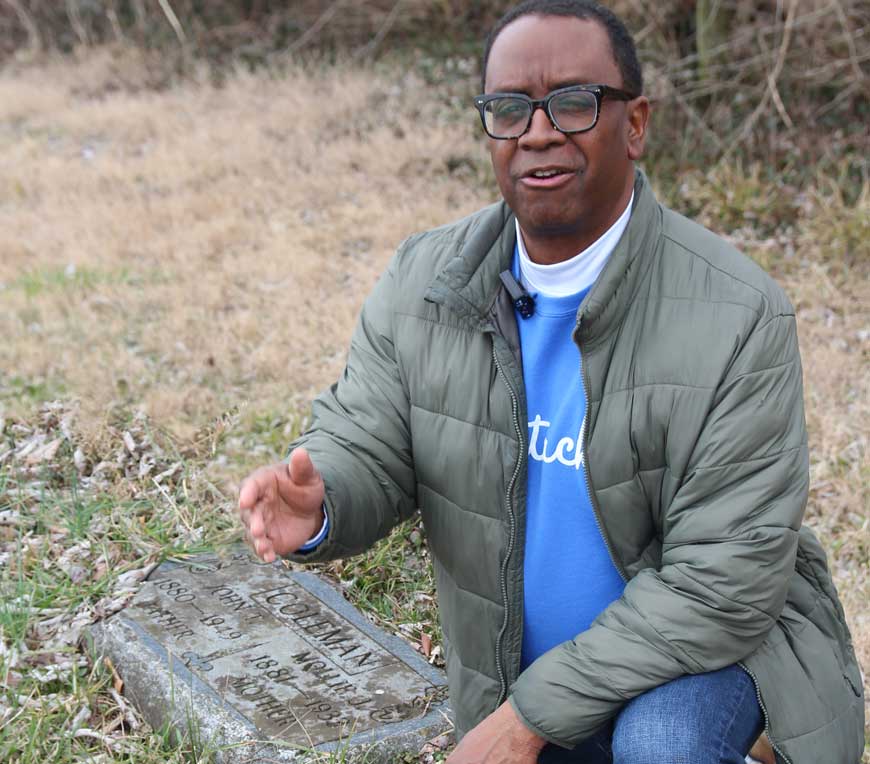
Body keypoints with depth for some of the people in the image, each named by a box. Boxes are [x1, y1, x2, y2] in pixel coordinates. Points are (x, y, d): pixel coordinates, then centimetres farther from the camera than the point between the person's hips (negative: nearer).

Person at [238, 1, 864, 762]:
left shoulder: (738, 316, -26)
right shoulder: (424, 280, -11)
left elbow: (722, 584, -26)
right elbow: (363, 448, -7)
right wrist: (316, 509, -32)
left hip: (708, 642, -4)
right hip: (517, 667, 5)